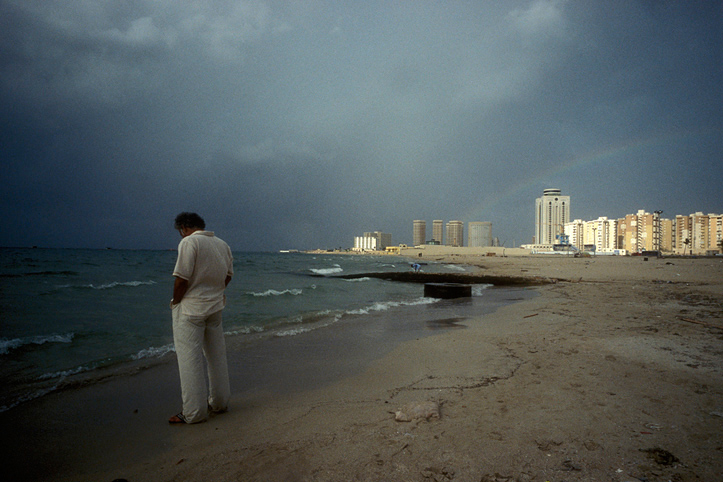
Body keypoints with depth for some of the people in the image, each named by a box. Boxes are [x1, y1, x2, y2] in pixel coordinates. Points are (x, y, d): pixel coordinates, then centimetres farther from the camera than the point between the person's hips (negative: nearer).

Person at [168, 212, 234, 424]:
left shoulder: (189, 242, -14)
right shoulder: (222, 244, 9)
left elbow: (182, 278, -20)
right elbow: (228, 275, 15)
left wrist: (175, 302, -6)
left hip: (190, 309, -8)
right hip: (215, 307, 8)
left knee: (190, 360, 1)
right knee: (217, 357, 17)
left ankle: (194, 412, 7)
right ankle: (219, 403, 29)